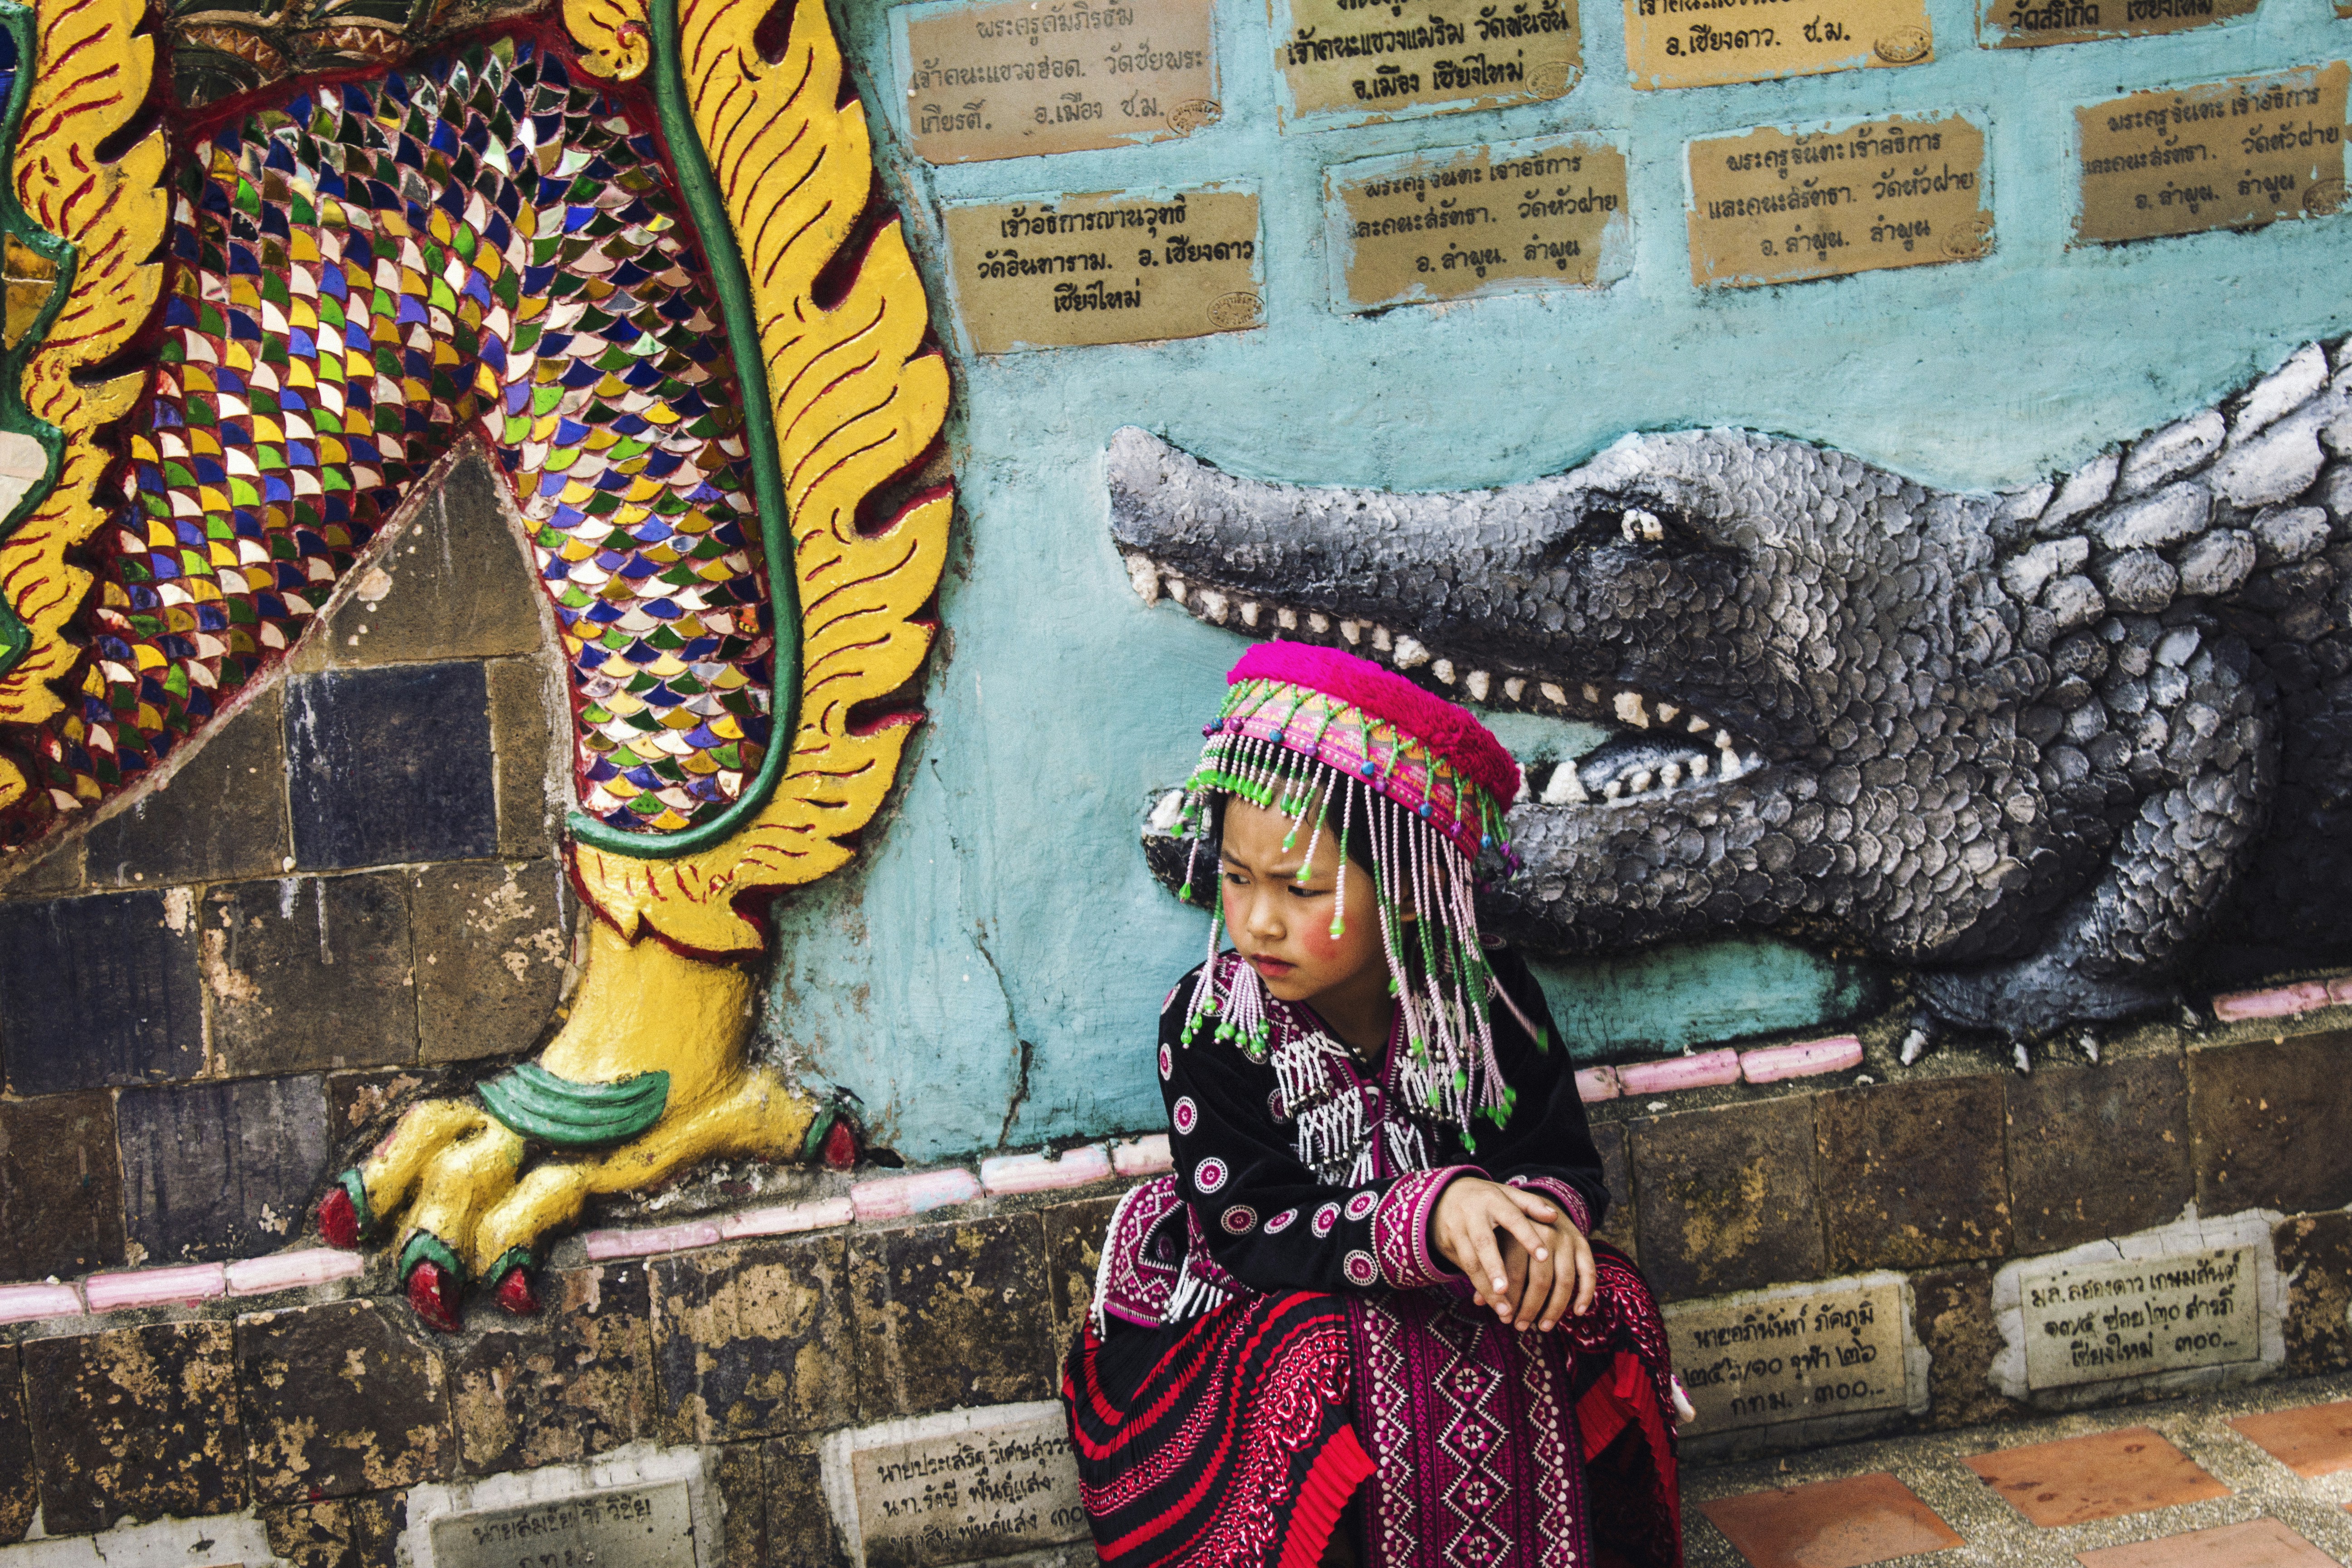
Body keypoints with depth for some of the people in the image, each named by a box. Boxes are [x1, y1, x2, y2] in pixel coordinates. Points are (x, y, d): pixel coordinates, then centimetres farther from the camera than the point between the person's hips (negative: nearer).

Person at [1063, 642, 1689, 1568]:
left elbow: (1563, 1160, -5)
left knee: (1602, 1299, -20)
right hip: (1253, 1319, -3)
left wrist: (1543, 1215, -32)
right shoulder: (1209, 1023, -16)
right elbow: (1257, 1237, -21)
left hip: (1447, 1300, 3)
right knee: (1329, 1353, -34)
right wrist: (1429, 1215, -38)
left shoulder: (1485, 995, -8)